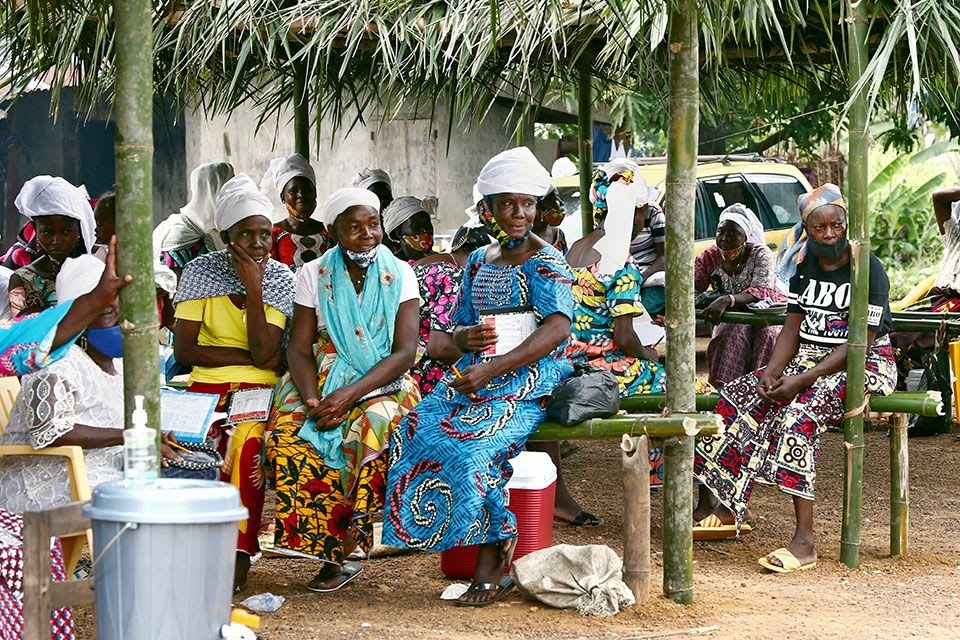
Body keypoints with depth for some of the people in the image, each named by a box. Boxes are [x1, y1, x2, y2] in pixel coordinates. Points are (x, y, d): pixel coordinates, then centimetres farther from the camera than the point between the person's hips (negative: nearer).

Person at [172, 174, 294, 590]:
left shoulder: (282, 279, 2)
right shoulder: (201, 272, 2)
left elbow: (264, 352, -10)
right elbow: (183, 350, -5)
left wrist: (254, 288, -12)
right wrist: (249, 357, -8)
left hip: (260, 391, -1)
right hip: (207, 386, 1)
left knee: (246, 440, -30)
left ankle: (239, 552, -25)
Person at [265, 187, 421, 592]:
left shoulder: (399, 275, -1)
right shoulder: (315, 275, 4)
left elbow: (405, 352, -9)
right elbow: (299, 349, 0)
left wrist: (350, 394, -22)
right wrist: (313, 400, -20)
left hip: (382, 383, -2)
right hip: (325, 378, 2)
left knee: (371, 426, -37)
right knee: (287, 435, -29)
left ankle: (335, 551, -25)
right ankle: (334, 553, -24)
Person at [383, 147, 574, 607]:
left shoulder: (545, 262, -3)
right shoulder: (478, 263, 17)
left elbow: (557, 328, -17)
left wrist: (491, 369, -25)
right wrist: (467, 336, -6)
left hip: (529, 380, -6)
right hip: (476, 375, 6)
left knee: (469, 442, -33)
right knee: (414, 430, -21)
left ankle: (490, 565, -22)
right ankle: (498, 537, -14)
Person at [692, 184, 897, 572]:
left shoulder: (868, 270, -12)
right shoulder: (805, 269, 11)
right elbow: (792, 329, 7)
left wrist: (801, 380, -24)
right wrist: (772, 373, -13)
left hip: (863, 365, -8)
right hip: (808, 359, 8)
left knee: (799, 412, -33)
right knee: (738, 395, -11)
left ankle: (804, 539, -37)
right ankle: (719, 504, -6)